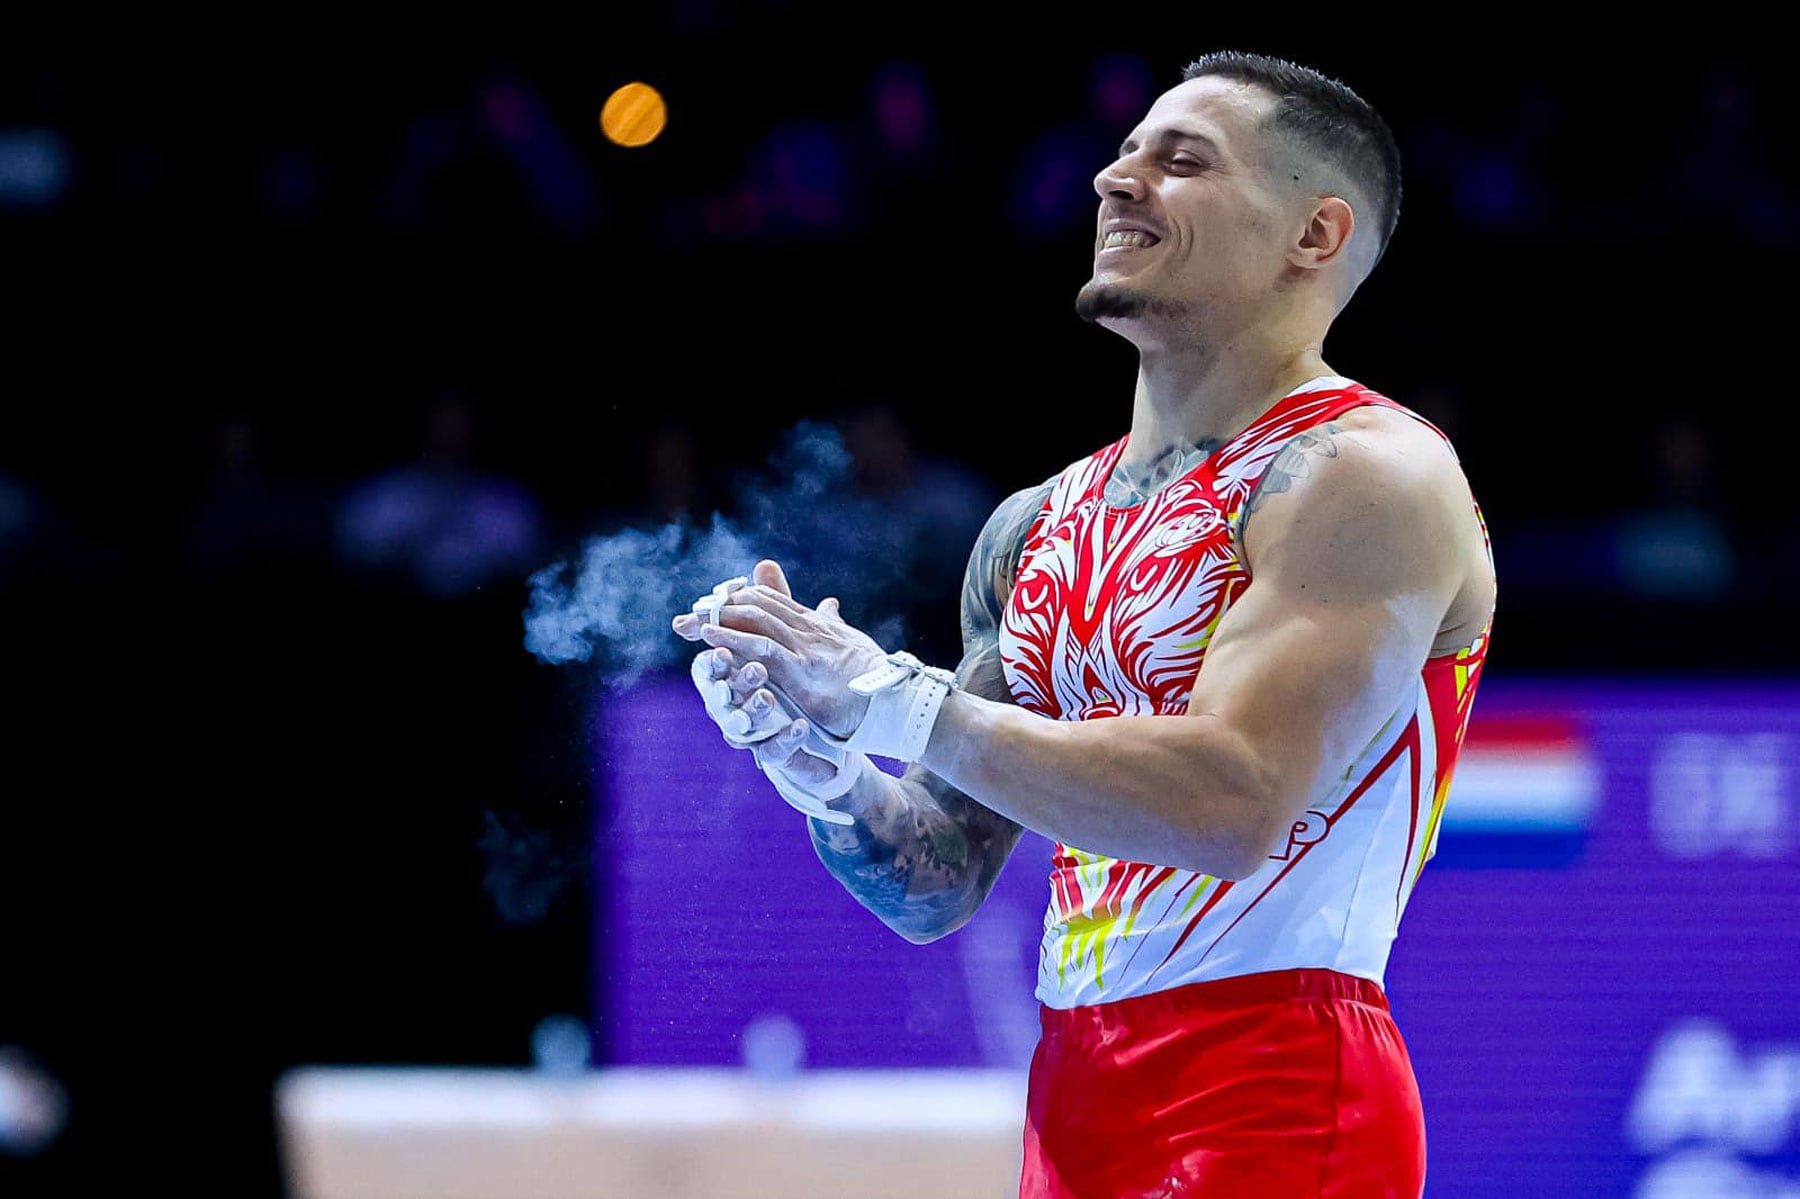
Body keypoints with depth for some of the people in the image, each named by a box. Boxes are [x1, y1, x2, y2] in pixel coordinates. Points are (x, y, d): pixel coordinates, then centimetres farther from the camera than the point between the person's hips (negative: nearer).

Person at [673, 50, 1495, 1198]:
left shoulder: (1369, 477, -9)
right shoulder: (1037, 529, 15)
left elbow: (1233, 803, -22)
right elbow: (935, 890, 16)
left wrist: (891, 699, -19)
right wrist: (814, 762, -5)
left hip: (1275, 1104, -7)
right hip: (1074, 1097, 7)